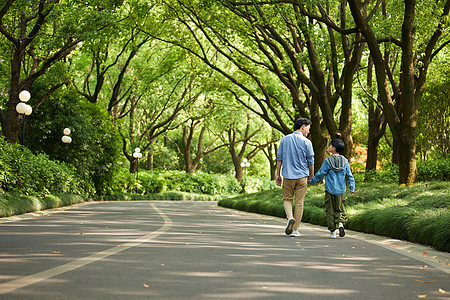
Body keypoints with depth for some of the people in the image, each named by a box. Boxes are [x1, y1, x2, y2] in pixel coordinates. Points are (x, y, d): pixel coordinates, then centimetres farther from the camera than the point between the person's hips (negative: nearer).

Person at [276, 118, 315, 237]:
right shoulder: (306, 142, -4)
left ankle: (290, 217, -14)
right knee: (299, 202, 5)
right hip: (302, 176, -2)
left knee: (287, 199, 14)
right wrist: (311, 176, 12)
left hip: (288, 175, 2)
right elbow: (310, 161, -1)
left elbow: (279, 158, 5)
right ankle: (295, 229, 7)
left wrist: (278, 174, 11)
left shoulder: (284, 139, 4)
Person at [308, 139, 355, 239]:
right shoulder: (345, 161, 2)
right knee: (340, 209, 15)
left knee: (330, 210, 6)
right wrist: (352, 188, 7)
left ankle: (332, 231, 5)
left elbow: (320, 174, -4)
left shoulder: (327, 161, -8)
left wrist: (312, 181, 9)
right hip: (340, 190, 3)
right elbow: (349, 175, 2)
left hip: (330, 190, -3)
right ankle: (340, 223, -12)